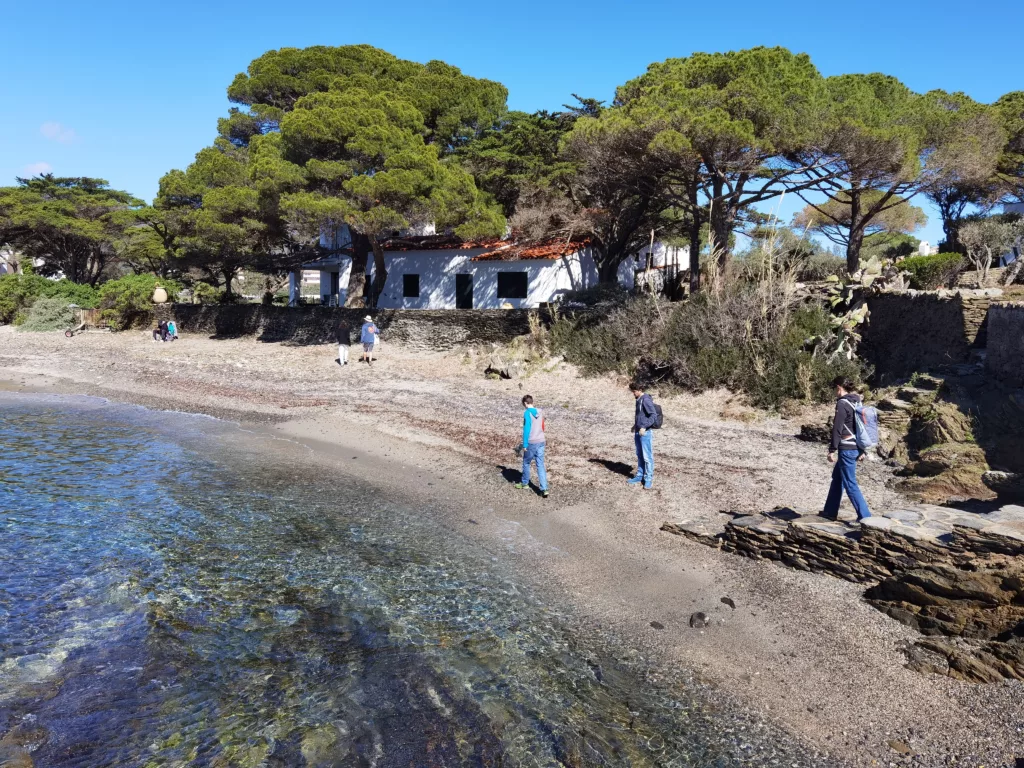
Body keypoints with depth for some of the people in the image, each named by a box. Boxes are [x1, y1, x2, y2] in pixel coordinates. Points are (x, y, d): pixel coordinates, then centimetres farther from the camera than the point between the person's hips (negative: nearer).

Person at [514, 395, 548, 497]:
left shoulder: (527, 413, -11)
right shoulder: (539, 412, 8)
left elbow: (526, 429, -15)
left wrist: (525, 445, -10)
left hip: (531, 443, -5)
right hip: (541, 442, 5)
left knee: (526, 463, 16)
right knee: (540, 465, 4)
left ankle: (525, 483, 33)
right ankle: (544, 489, -5)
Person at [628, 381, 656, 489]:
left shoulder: (646, 400, -16)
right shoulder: (639, 400, 11)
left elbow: (654, 415, -22)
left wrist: (644, 427, -24)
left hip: (645, 432, -9)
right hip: (638, 432, 9)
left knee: (647, 457, -2)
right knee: (640, 456, 16)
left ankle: (649, 479, 6)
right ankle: (639, 476, 25)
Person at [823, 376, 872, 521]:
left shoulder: (842, 403, -15)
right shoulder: (858, 402, 11)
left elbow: (837, 429, -17)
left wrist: (832, 450, -13)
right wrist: (862, 450, 21)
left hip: (846, 449, -9)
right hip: (856, 448, 9)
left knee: (850, 484, -2)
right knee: (837, 478, 20)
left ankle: (865, 516, -1)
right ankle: (831, 511, 29)